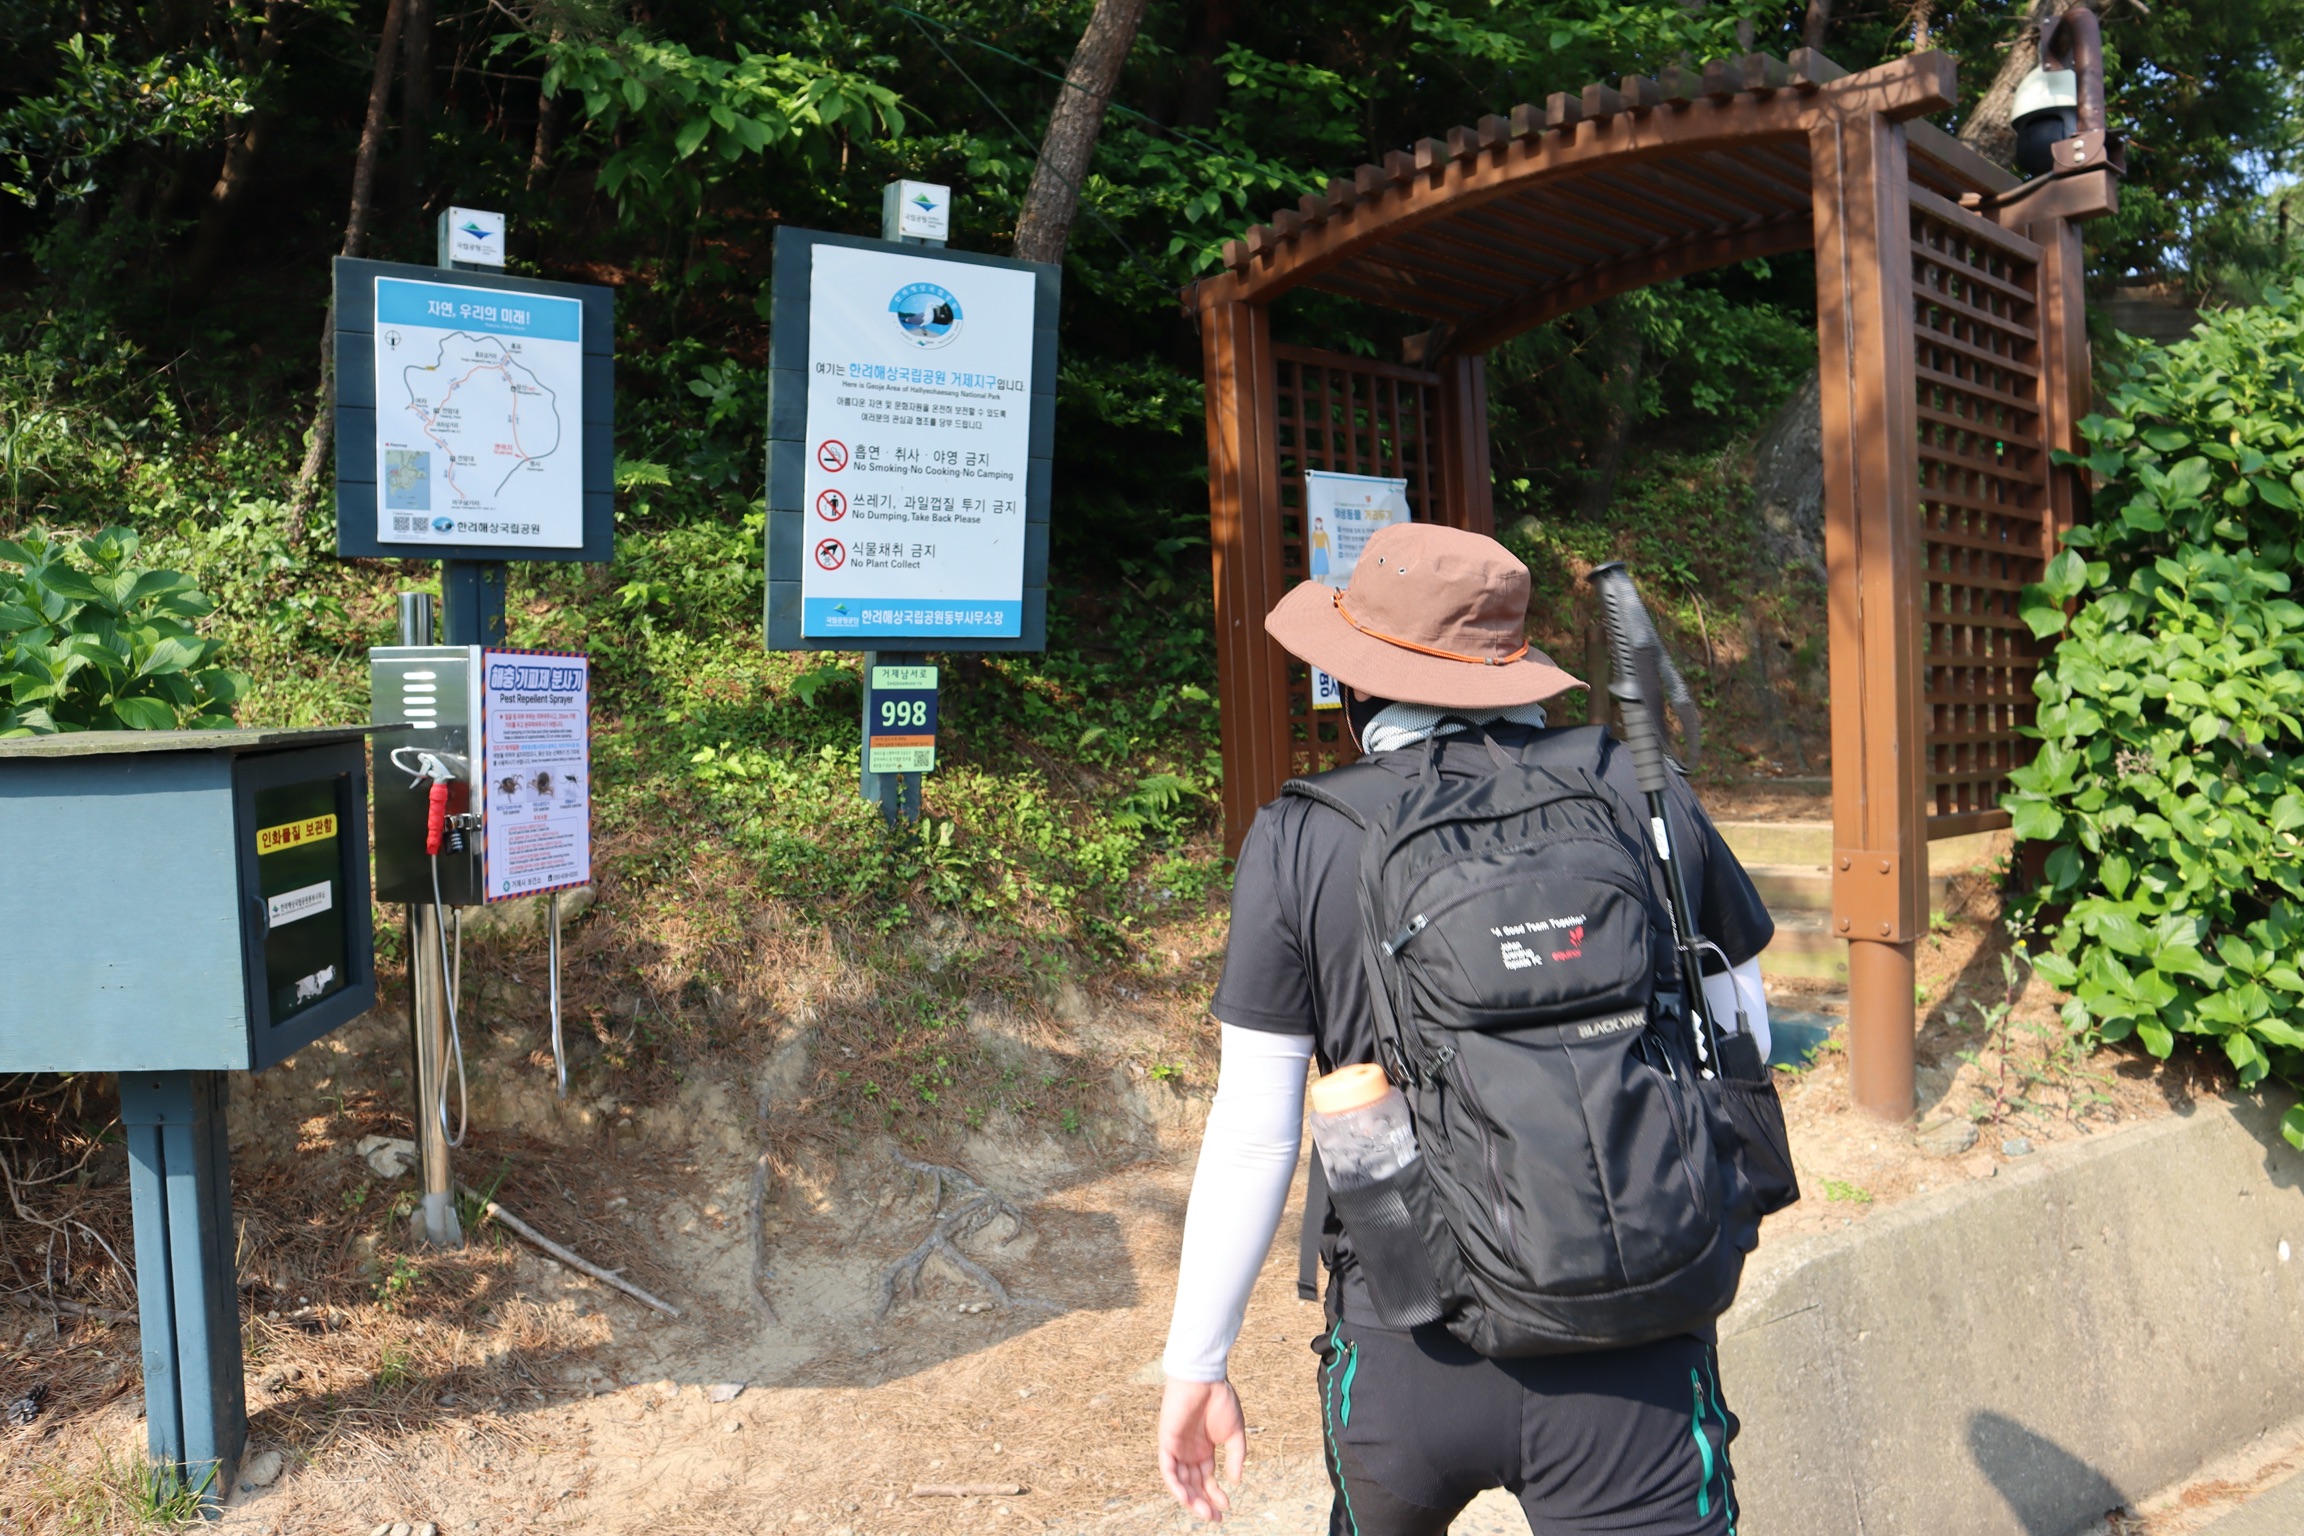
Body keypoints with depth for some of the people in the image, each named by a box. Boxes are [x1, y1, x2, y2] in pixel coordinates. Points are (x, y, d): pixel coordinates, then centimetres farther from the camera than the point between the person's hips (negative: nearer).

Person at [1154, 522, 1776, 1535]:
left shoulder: (1300, 841, -8)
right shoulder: (1645, 792, -2)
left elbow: (1253, 1135, -7)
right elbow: (1742, 1039, 9)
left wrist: (1196, 1362, 4)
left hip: (1406, 1352, 1)